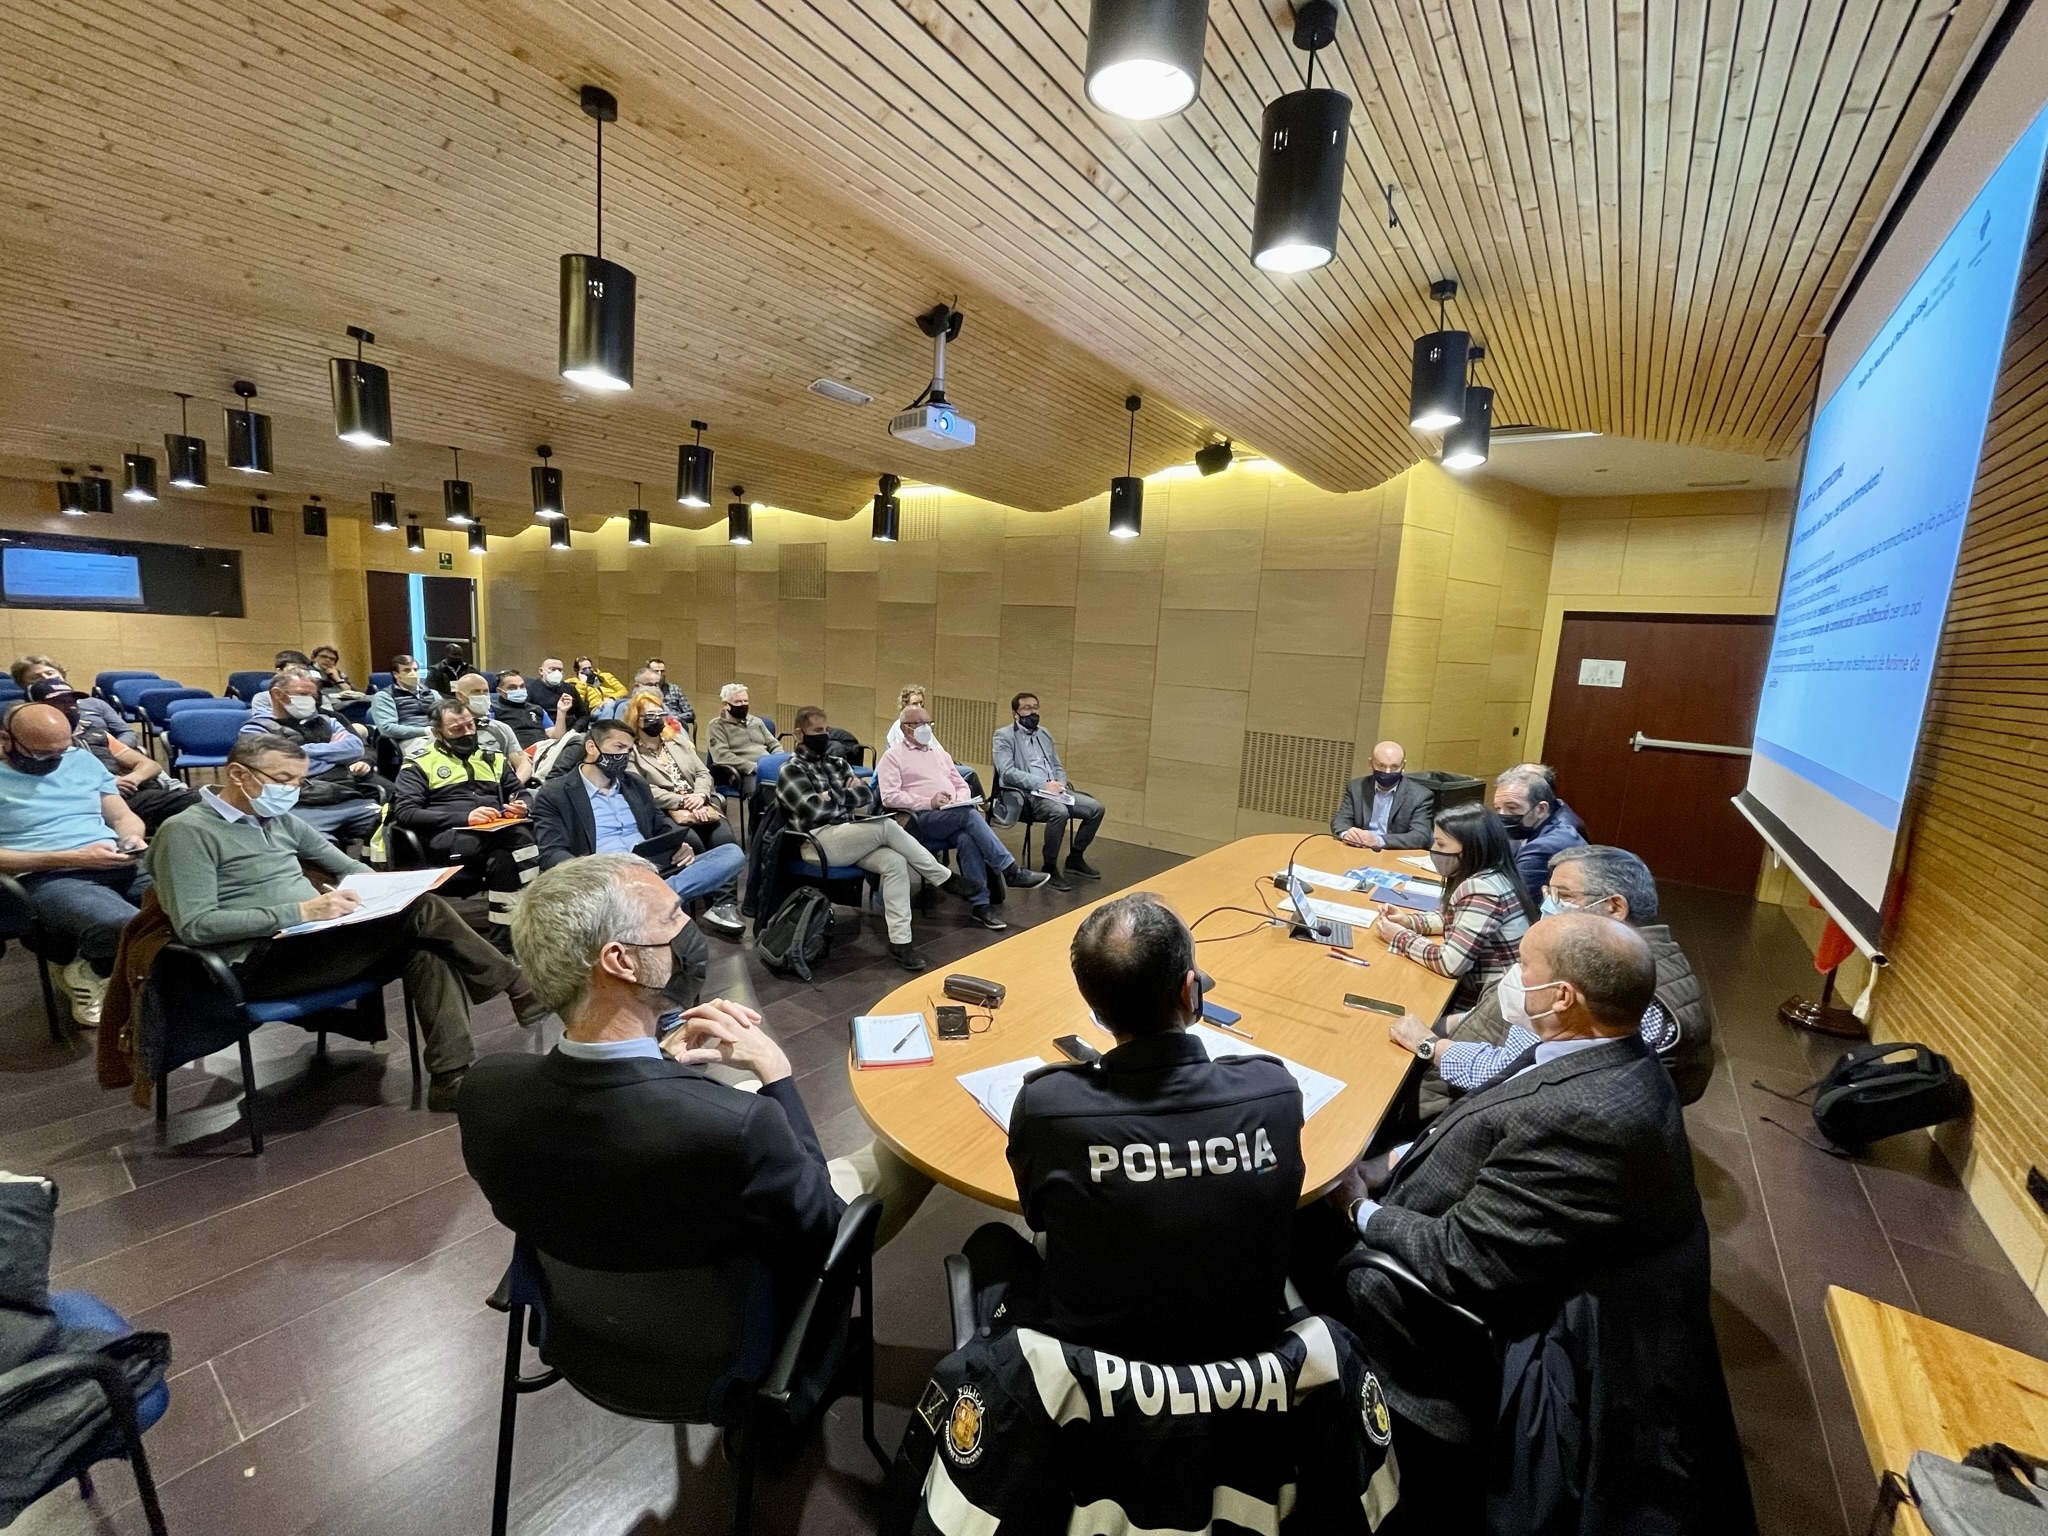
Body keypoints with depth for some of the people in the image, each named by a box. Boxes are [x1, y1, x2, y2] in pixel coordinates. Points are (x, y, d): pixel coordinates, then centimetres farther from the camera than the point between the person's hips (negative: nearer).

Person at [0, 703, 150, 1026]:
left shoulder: (83, 760, 18)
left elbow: (123, 816, 20)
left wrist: (133, 839, -4)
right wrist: (72, 857, -14)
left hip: (121, 865, 5)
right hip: (47, 877, -5)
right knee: (127, 929, -37)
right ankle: (91, 974, 0)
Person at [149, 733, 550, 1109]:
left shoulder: (281, 819, 15)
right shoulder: (187, 831, -7)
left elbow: (348, 867, 22)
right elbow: (195, 926, -17)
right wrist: (301, 912, -25)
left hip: (314, 944, 8)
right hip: (259, 964, -7)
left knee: (425, 947, -20)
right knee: (421, 912, -24)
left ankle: (452, 1075, -20)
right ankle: (518, 990, -9)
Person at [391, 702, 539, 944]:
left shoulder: (493, 758, 24)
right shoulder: (419, 764, 11)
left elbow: (519, 795, 26)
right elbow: (405, 813, -2)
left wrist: (521, 808, -1)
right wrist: (465, 818, -16)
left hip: (497, 834, 4)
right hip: (449, 836, -4)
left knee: (503, 858, -35)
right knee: (519, 836, -35)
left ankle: (503, 943, -32)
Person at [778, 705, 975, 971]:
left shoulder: (836, 763, 20)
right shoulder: (791, 770, 0)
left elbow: (867, 795, 7)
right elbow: (815, 811, -14)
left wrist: (837, 798, -8)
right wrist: (849, 801, 0)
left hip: (849, 837, 6)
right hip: (820, 842, -6)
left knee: (895, 862, -24)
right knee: (887, 826, -27)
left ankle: (899, 940, -24)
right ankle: (946, 879, -14)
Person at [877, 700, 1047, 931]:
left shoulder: (939, 753, 26)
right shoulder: (893, 756, 6)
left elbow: (962, 785, 25)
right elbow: (889, 797, -7)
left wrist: (961, 801, 0)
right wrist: (928, 803, -16)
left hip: (956, 819, 5)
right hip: (921, 820, -5)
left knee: (968, 838, -32)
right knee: (970, 815, -33)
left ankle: (979, 903, -31)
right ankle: (1011, 872, -29)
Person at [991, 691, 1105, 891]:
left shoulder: (1045, 735, 21)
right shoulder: (1004, 736, -1)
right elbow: (1007, 773, -14)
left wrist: (1060, 784, -3)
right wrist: (1043, 784, -22)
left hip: (1053, 791, 7)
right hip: (1024, 794, -7)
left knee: (1095, 808, -10)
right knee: (1060, 812, -35)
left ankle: (1075, 858, 8)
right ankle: (1050, 868, -17)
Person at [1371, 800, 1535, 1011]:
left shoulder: (1481, 890, -26)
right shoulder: (1489, 877, 2)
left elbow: (1449, 963, -27)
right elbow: (1453, 919, 17)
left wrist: (1400, 938, -14)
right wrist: (1408, 921, 2)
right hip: (1488, 991, 8)